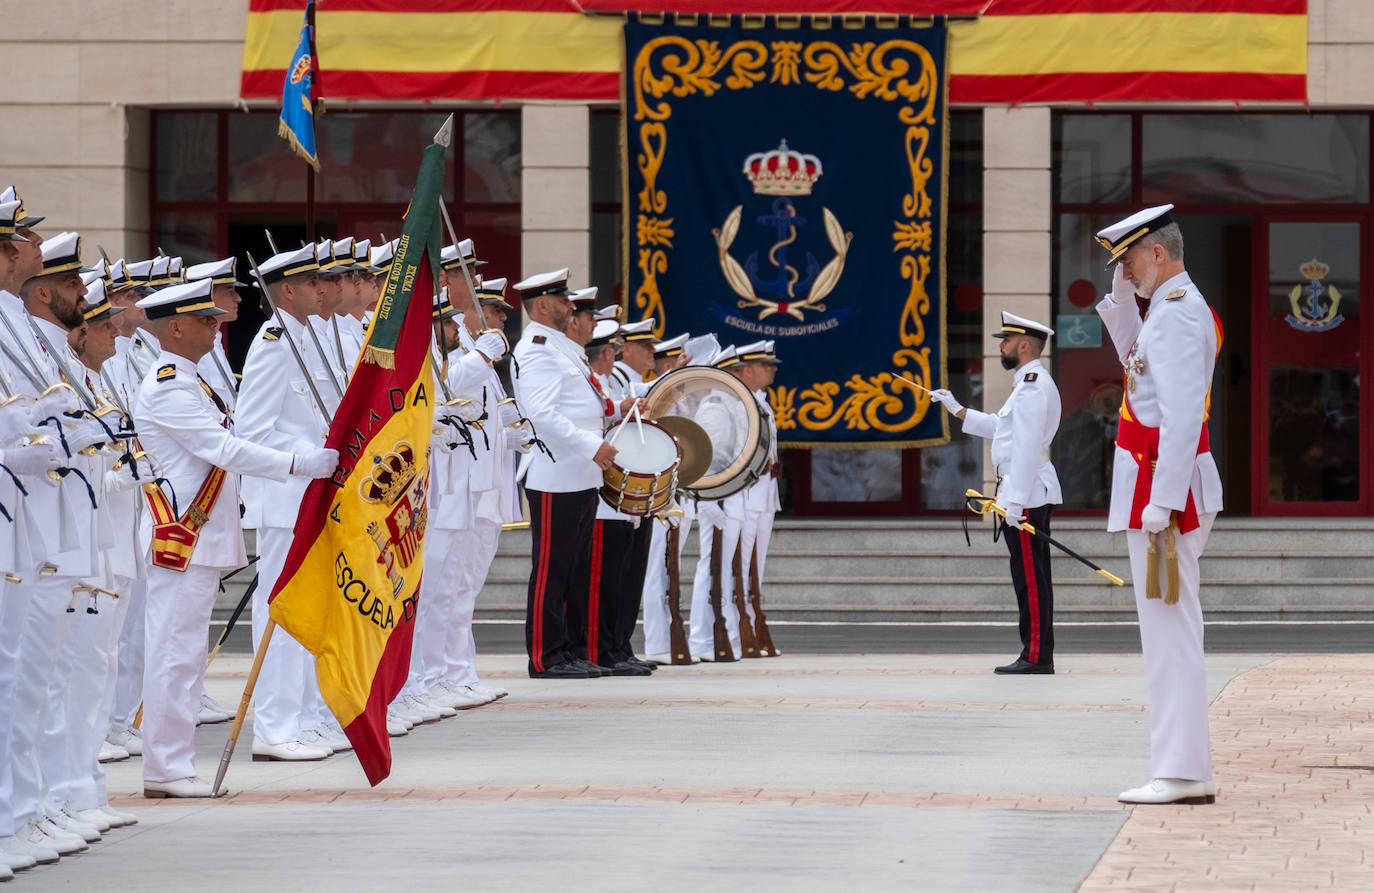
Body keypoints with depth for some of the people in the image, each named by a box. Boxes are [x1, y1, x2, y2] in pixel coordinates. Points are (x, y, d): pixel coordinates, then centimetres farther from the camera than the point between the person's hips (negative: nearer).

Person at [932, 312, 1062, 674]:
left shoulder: (1033, 386, -15)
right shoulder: (1030, 383, 19)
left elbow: (1027, 447, -21)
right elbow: (998, 427, 29)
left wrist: (1015, 501, -24)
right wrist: (957, 409, 29)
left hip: (1026, 494, -11)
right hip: (1031, 494, 11)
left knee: (1031, 578, -9)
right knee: (1031, 579, 11)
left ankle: (1036, 656, -8)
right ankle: (1037, 655, 13)